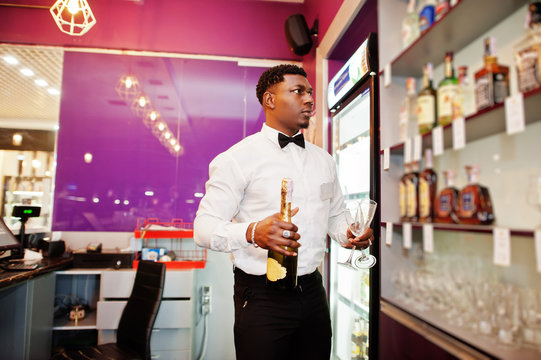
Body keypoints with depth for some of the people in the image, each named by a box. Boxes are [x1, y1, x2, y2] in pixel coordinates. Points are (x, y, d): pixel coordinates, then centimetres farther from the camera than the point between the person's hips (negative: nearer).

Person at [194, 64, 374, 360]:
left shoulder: (323, 159, 12)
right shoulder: (239, 158, -9)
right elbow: (204, 227, -13)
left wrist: (349, 235, -2)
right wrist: (252, 233, -32)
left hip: (312, 291, 6)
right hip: (261, 297, -5)